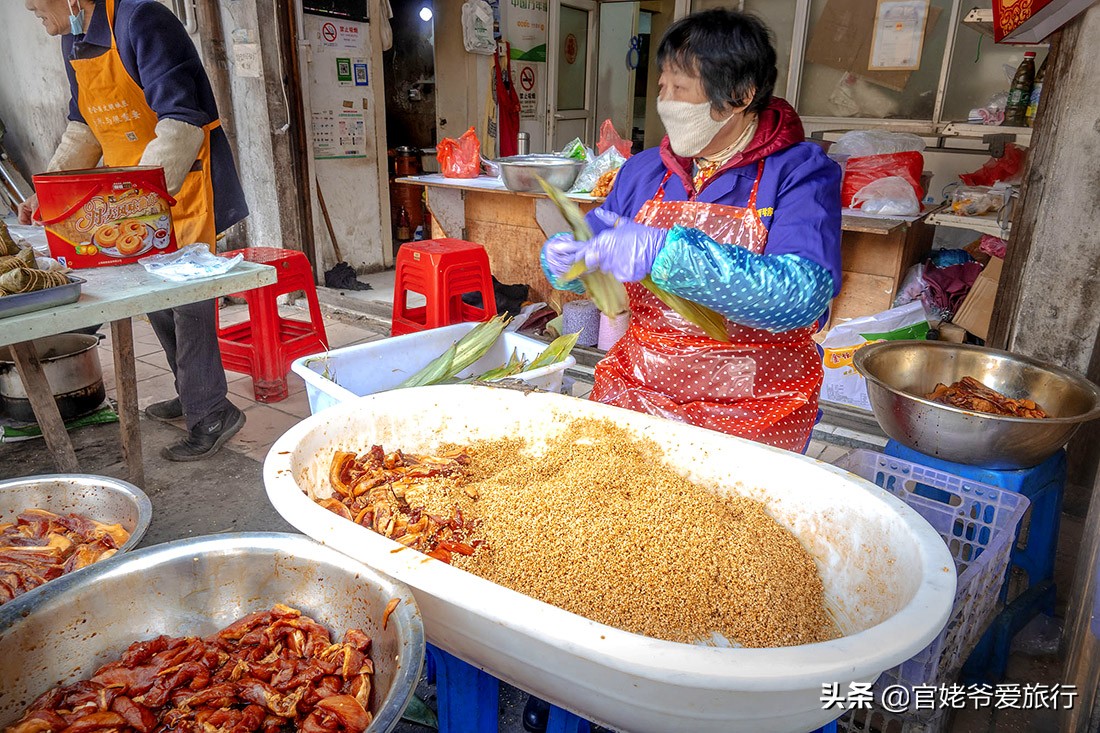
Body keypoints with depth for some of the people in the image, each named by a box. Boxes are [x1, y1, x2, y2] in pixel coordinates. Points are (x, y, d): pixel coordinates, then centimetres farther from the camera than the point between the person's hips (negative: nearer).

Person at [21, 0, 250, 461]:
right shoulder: (73, 42, 12)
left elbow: (182, 123, -24)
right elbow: (83, 129, 21)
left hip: (183, 186, -9)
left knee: (186, 296, -8)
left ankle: (210, 415, 2)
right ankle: (192, 394, 27)